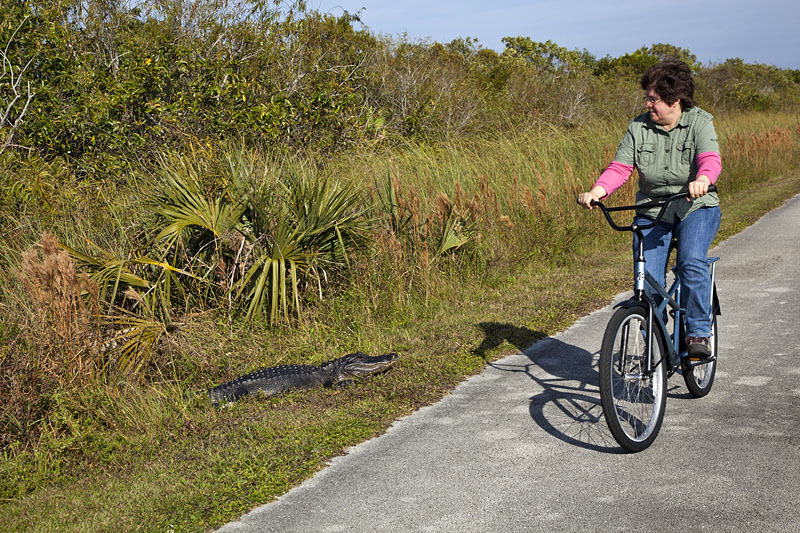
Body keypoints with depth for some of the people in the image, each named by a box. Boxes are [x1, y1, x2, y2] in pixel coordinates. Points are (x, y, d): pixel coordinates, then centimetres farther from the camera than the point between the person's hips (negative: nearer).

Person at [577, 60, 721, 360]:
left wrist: (702, 181, -46)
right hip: (651, 211, 2)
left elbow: (710, 159, -22)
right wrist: (597, 191, -26)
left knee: (691, 263, -27)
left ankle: (698, 333, -12)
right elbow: (620, 167, -6)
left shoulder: (700, 122, -5)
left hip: (696, 208, -2)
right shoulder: (639, 127, 1)